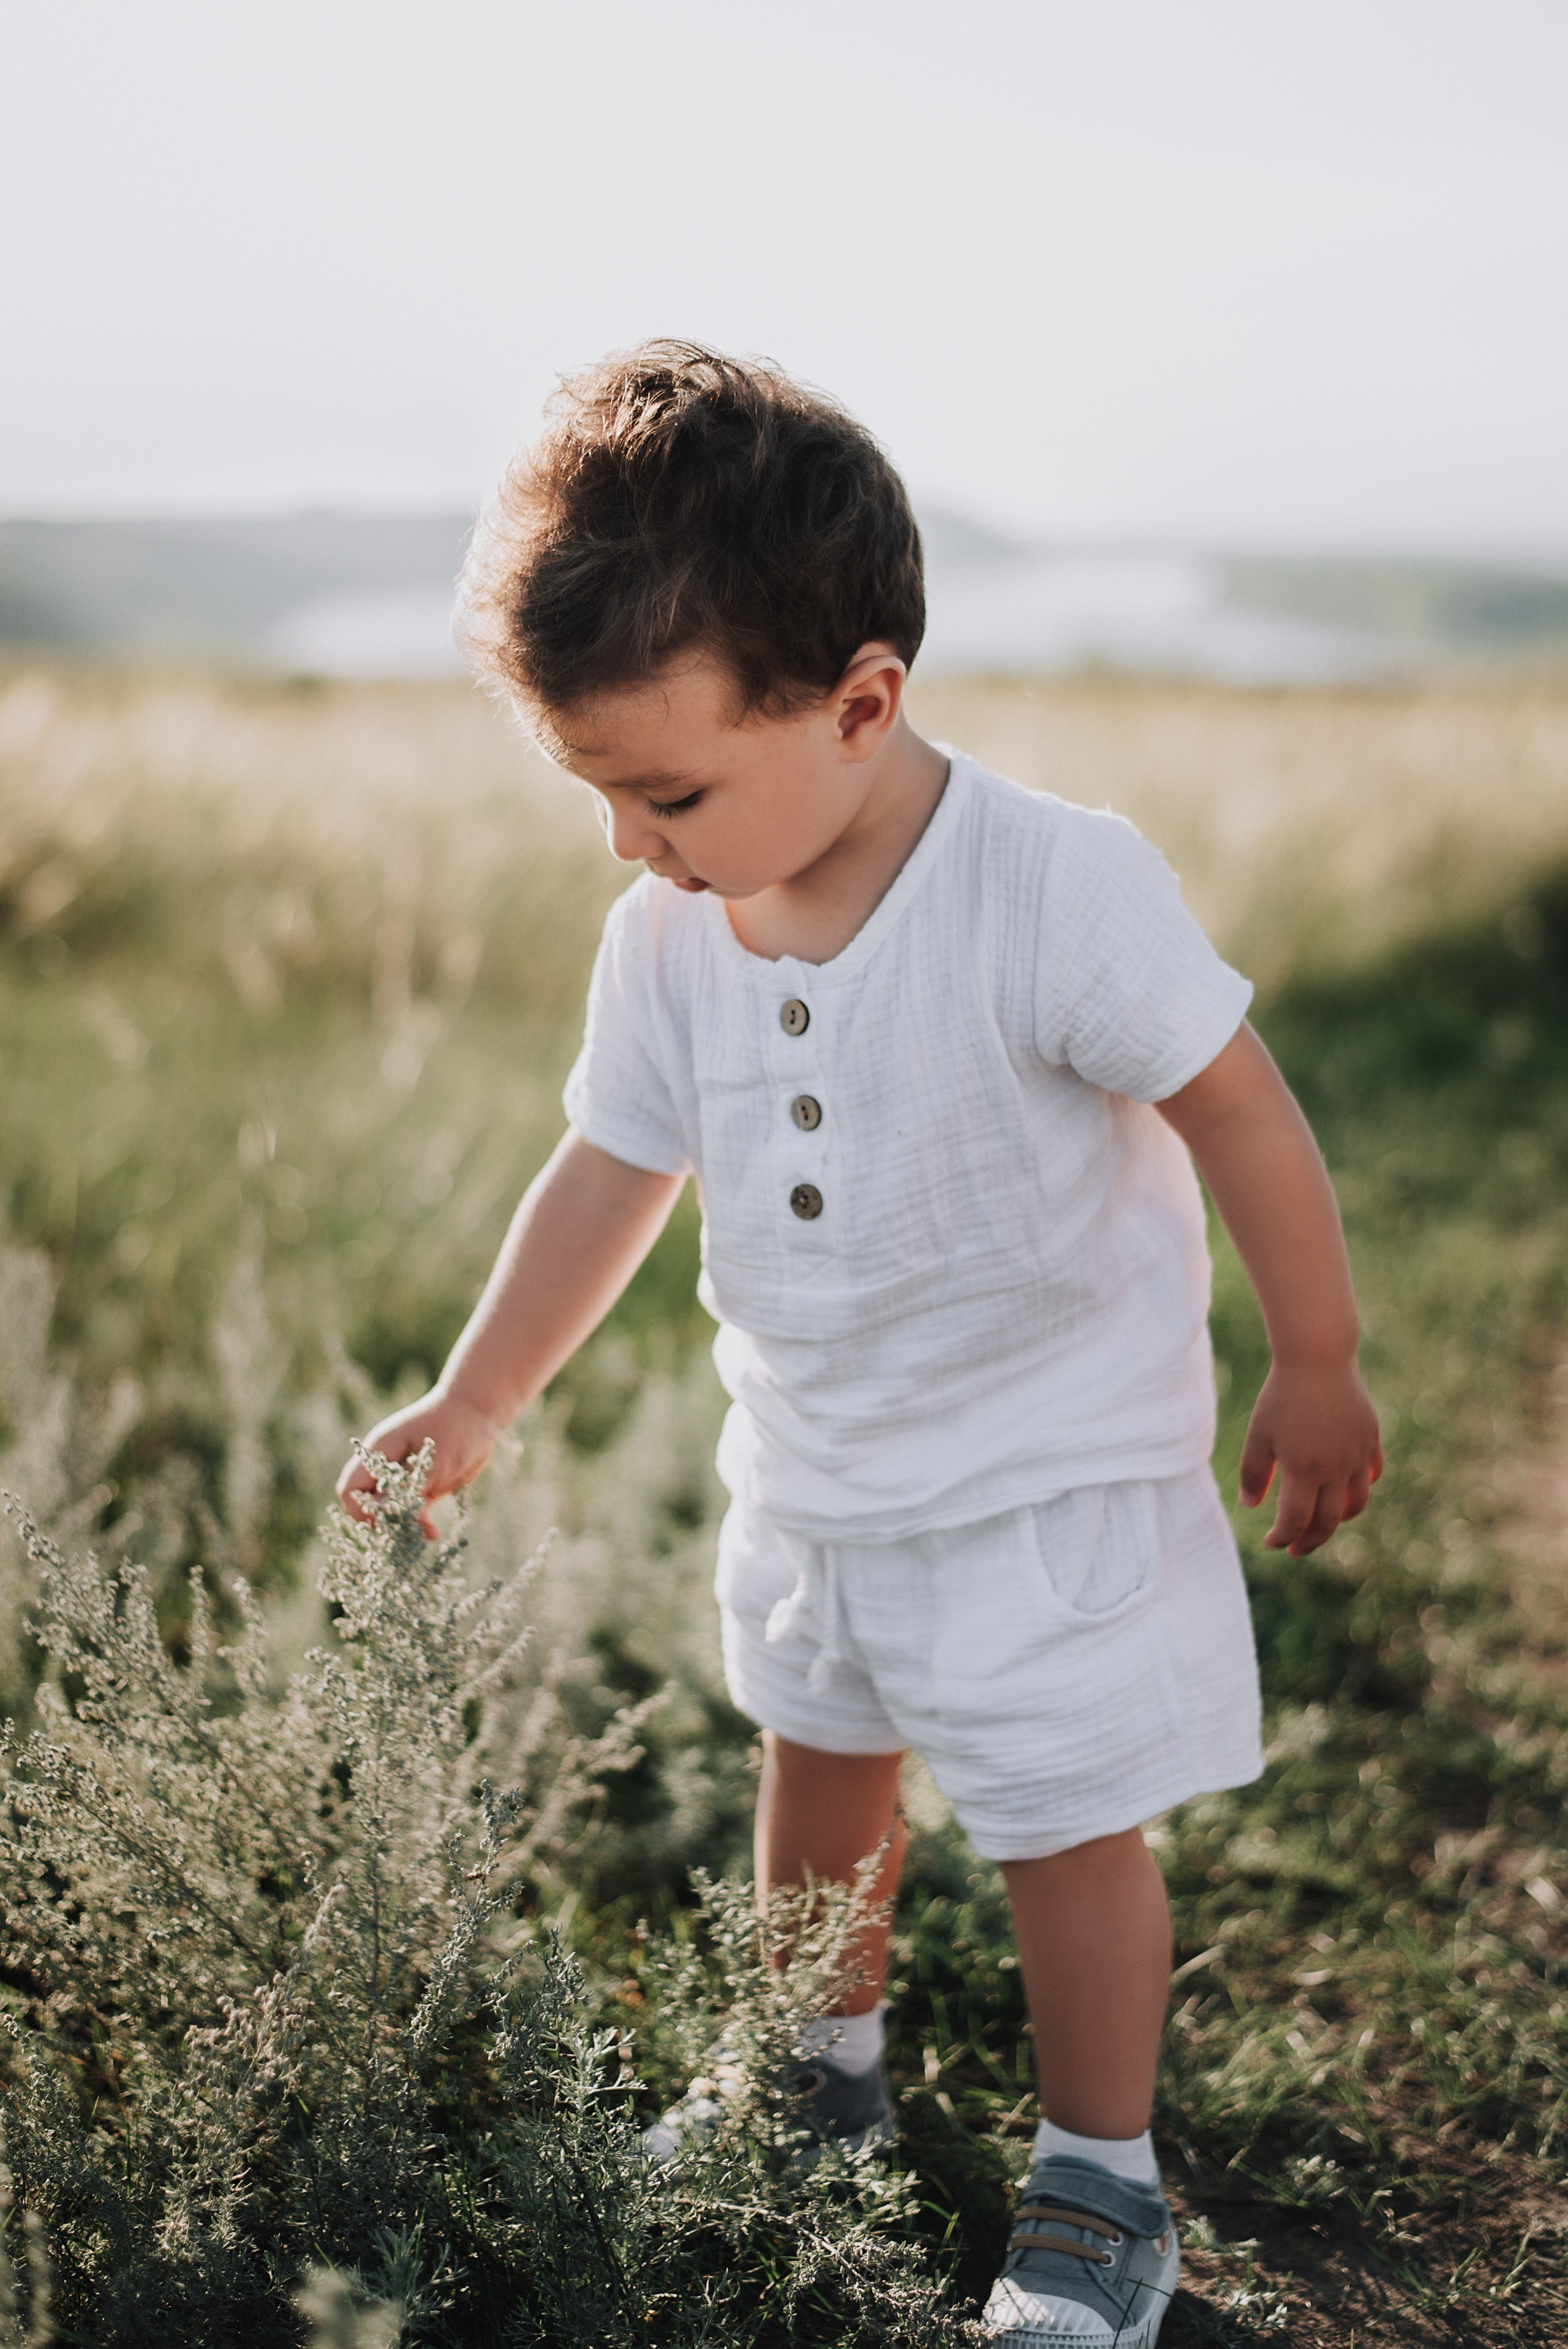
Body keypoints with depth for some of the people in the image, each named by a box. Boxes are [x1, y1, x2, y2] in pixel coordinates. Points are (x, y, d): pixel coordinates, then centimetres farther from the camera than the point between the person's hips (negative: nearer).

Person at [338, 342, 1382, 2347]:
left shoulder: (1060, 890, -28)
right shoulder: (666, 938, -9)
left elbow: (1240, 1115, -18)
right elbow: (611, 1171, 3)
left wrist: (1318, 1372, -9)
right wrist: (474, 1401, 6)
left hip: (1053, 1477, -6)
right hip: (809, 1470, 6)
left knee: (1067, 1830, 5)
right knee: (815, 1766, 24)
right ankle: (826, 2067, 50)